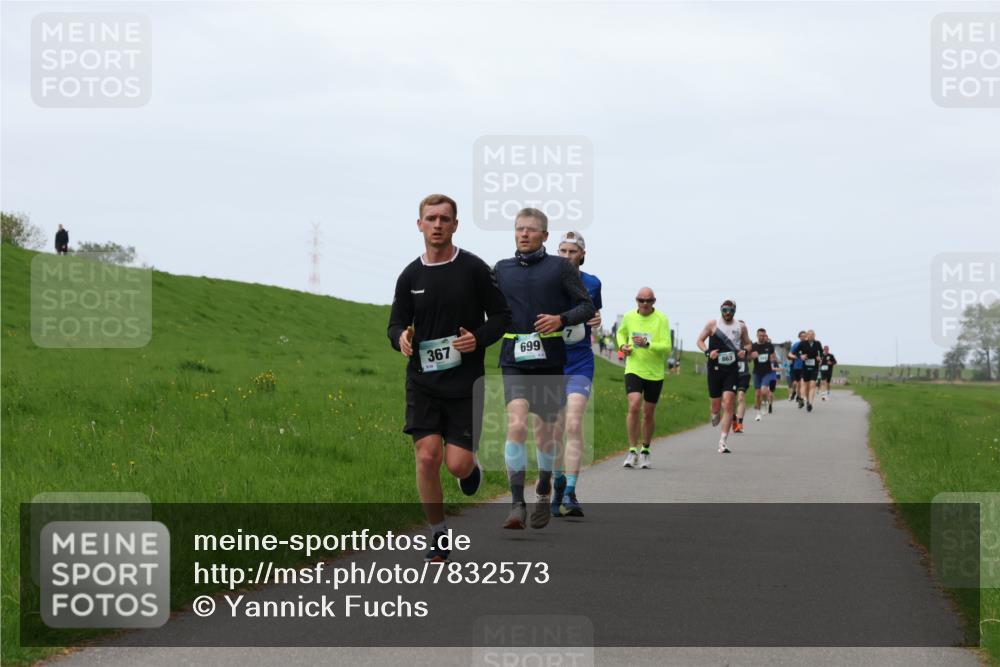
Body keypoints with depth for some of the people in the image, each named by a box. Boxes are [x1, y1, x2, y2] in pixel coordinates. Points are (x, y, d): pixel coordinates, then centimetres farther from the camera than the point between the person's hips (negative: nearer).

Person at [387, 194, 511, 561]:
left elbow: (502, 315, 3)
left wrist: (479, 338, -15)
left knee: (458, 463, -8)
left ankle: (471, 468, 32)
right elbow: (396, 323, 13)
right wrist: (400, 338, -11)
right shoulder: (410, 276, 5)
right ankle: (438, 536, 8)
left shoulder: (474, 269, -3)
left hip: (465, 380, -2)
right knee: (427, 458, -9)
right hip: (423, 382, 2)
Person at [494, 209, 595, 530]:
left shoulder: (560, 267, 3)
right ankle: (517, 505, -22)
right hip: (514, 361, 0)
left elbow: (587, 307, 2)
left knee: (547, 431, 11)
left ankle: (544, 492, 35)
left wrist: (561, 319, -15)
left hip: (550, 359, 0)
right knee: (516, 424, -19)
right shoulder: (502, 269, 11)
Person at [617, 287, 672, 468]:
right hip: (633, 370, 1)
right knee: (634, 406, -19)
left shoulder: (661, 319, -8)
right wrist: (622, 346, 3)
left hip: (655, 373, -1)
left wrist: (647, 344, -29)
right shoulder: (629, 317, 2)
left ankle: (645, 450, 29)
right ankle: (632, 451, -13)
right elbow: (621, 333, 24)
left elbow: (667, 347, -14)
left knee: (648, 414, 8)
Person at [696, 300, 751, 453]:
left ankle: (723, 441, -13)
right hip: (715, 368, 0)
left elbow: (747, 343, 19)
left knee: (728, 403, -13)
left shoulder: (741, 327, 6)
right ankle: (715, 416, 48)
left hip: (732, 370, 0)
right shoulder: (713, 324, 2)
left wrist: (745, 351, -3)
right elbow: (700, 340, 8)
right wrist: (707, 352, -10)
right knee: (716, 403, 7)